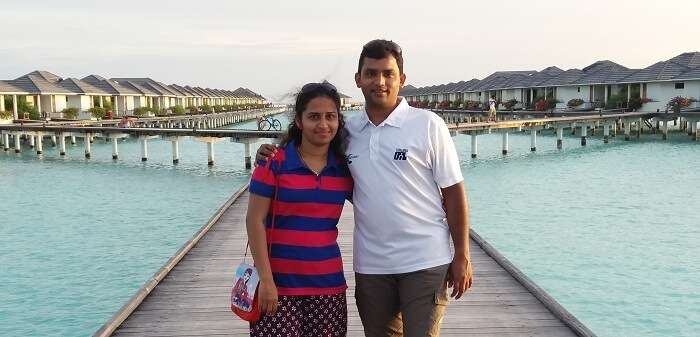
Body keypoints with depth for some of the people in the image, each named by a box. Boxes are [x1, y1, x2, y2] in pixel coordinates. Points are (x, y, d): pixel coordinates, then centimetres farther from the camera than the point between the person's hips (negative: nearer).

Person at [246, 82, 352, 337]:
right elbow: (255, 220, -7)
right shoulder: (274, 162, -6)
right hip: (279, 284, -3)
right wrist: (266, 280, -11)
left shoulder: (344, 168, 5)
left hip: (328, 284, 3)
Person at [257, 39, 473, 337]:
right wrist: (274, 155, -1)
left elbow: (453, 192, -4)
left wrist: (462, 257, -5)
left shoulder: (428, 125, -6)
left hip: (424, 262, -3)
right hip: (370, 265, 4)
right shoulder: (348, 130, 4)